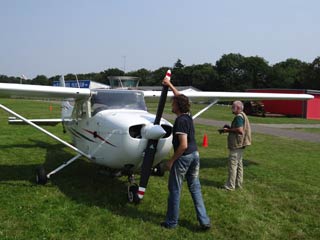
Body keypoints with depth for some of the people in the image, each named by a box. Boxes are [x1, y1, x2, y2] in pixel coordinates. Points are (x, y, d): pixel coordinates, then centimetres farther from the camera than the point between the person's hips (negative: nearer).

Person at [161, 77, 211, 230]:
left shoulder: (180, 121, -20)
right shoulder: (188, 116, 5)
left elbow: (183, 145, -25)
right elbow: (180, 97, 23)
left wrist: (171, 160, -17)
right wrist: (170, 85, 30)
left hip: (183, 157, -8)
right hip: (195, 155, 8)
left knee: (175, 190, 6)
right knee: (195, 188, 12)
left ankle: (171, 222, 17)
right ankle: (204, 221, 14)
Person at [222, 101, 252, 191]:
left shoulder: (239, 117, -17)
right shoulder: (243, 115, 16)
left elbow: (240, 130, -26)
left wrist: (228, 130, -15)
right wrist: (229, 128, 11)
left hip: (236, 145, -11)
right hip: (240, 144, 11)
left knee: (232, 164, -5)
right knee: (239, 164, 15)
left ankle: (230, 186, -1)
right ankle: (238, 184, 23)